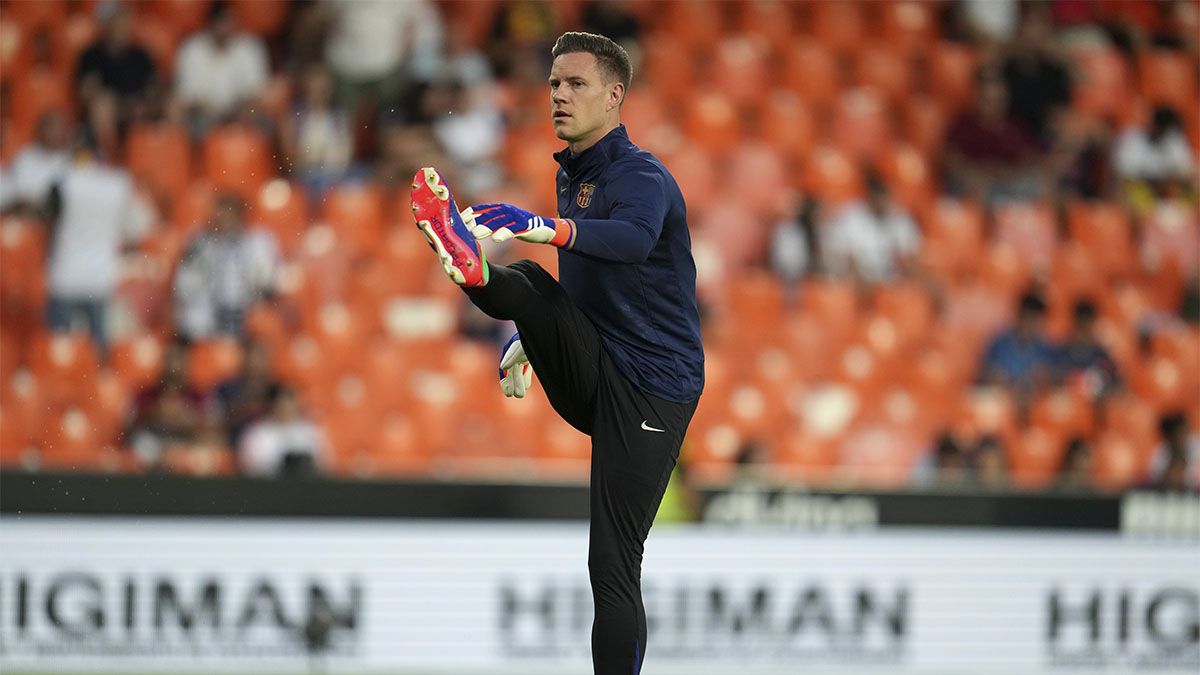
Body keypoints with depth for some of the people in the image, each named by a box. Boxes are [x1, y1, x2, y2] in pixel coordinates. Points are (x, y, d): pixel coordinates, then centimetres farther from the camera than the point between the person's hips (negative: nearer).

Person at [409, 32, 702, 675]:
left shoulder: (642, 176, -12)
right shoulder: (571, 176, 15)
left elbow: (633, 238, -37)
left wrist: (550, 229, -53)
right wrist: (533, 340, 25)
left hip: (653, 386, -7)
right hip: (589, 378, 7)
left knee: (611, 564, -12)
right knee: (528, 285, -21)